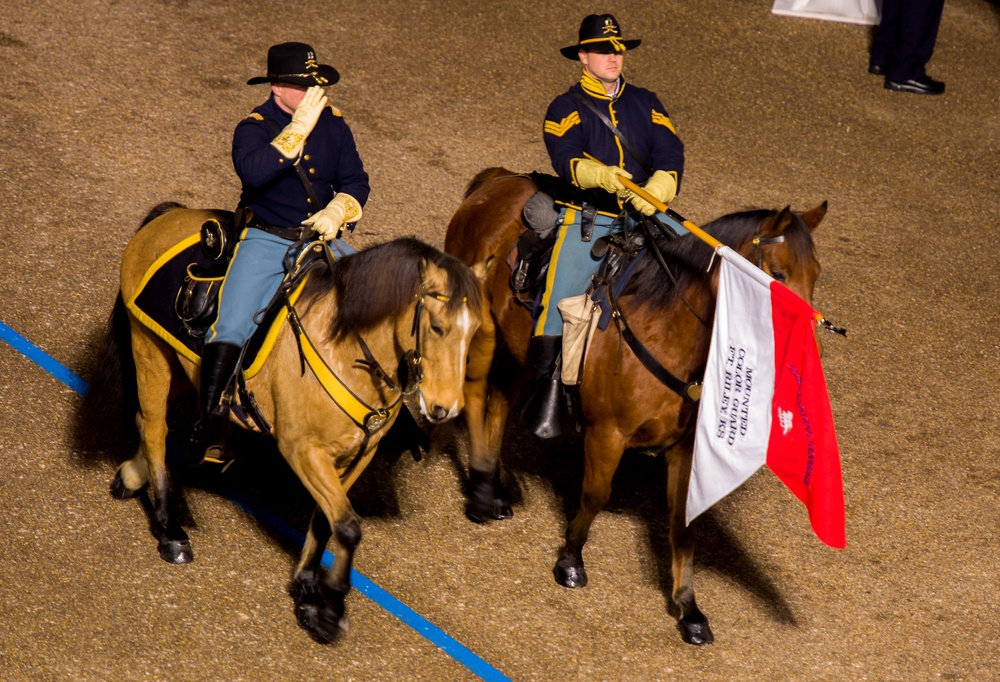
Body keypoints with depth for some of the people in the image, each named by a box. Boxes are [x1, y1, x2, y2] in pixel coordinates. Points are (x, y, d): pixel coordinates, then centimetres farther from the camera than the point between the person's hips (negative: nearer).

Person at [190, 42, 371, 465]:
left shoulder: (332, 123, 6)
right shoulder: (253, 128, -9)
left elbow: (355, 181, 6)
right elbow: (253, 171, -31)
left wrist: (337, 211, -16)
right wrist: (299, 128, -33)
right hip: (265, 242, -4)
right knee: (232, 327, -22)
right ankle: (210, 423, -15)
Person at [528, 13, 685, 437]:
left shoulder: (645, 104, 15)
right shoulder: (567, 109, 5)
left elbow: (670, 153, 1)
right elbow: (566, 158, -14)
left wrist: (656, 190, -22)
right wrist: (601, 175, -35)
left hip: (645, 214, 3)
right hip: (589, 217, -3)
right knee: (559, 294, -20)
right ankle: (546, 386, -10)